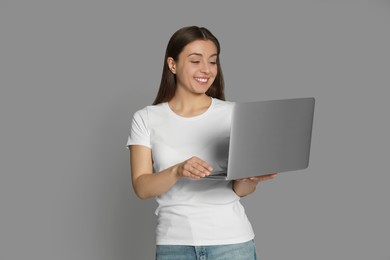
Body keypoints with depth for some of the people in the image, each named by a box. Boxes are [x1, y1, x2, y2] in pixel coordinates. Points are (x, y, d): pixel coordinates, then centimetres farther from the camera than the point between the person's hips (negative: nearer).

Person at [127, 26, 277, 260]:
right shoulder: (146, 119, 0)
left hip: (231, 240, 0)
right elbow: (142, 187, -7)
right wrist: (177, 171, -25)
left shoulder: (233, 114, 0)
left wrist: (252, 178, -22)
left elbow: (240, 189, 1)